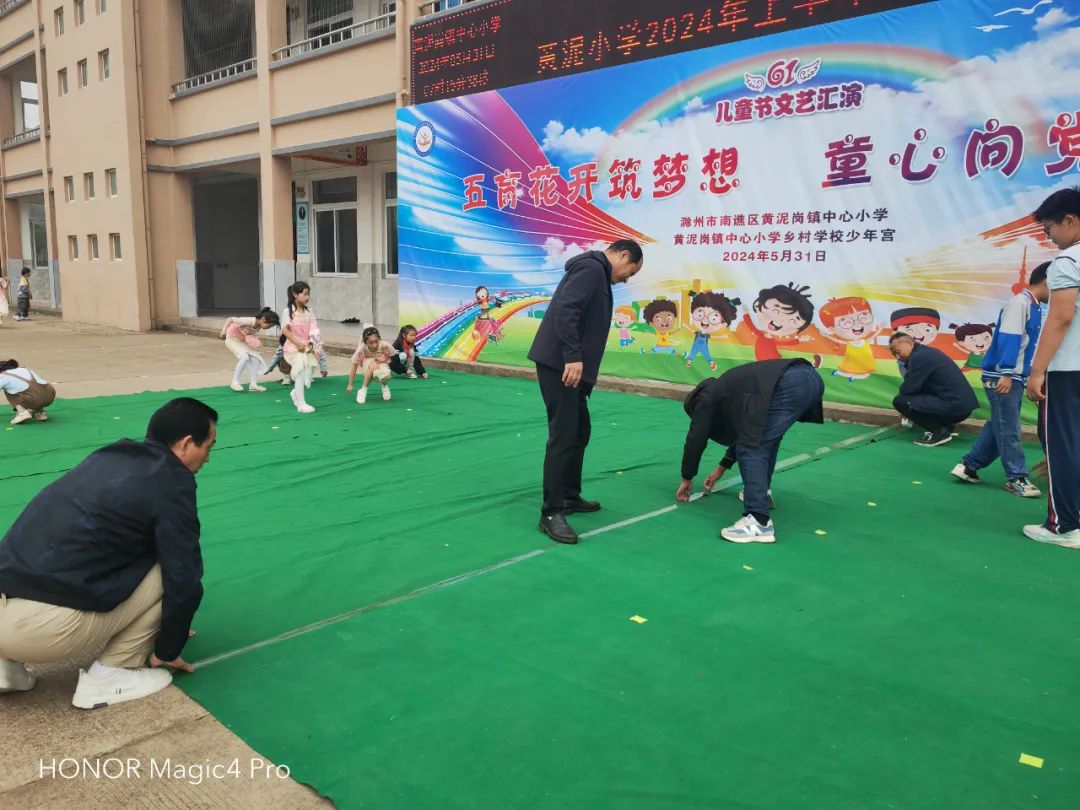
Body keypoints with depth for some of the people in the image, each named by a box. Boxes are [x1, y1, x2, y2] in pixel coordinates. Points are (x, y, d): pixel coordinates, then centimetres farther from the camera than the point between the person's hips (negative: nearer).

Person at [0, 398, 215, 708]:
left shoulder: (111, 456, 18)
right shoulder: (172, 482, -7)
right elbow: (184, 581, -7)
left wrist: (168, 623, 42)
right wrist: (166, 650, 12)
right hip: (42, 626, -8)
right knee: (172, 573, 2)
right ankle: (109, 676, 8)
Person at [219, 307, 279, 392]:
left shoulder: (259, 326, -11)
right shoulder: (250, 321, -33)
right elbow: (229, 319, -26)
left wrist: (256, 342, -17)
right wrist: (223, 331, -32)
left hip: (242, 340, 8)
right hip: (232, 339, -8)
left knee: (255, 357, -5)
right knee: (244, 357, -26)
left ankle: (253, 384, -3)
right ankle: (235, 382, -12)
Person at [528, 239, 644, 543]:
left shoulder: (597, 273, 23)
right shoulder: (591, 268, -9)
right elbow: (565, 310, -22)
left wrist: (578, 360, 18)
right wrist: (573, 356, -27)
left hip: (568, 365, 11)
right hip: (560, 364, -11)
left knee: (580, 430, 17)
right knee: (563, 434, -10)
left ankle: (570, 496, 29)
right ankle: (551, 513, -6)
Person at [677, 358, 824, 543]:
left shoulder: (707, 398, 15)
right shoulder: (727, 391, 38)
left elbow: (695, 440, 17)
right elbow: (743, 433, 48)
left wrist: (687, 478, 30)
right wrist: (722, 467, 57)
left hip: (789, 386, -9)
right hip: (811, 378, 10)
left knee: (752, 449, -8)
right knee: (765, 438, 29)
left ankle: (759, 521, -15)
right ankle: (761, 492, 35)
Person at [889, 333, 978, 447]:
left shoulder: (919, 357, -14)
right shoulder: (927, 352, 16)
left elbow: (906, 390, -13)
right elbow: (919, 387, 24)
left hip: (955, 407, -10)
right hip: (963, 404, 10)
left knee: (900, 401, -12)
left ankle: (940, 432, -5)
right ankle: (945, 427, 16)